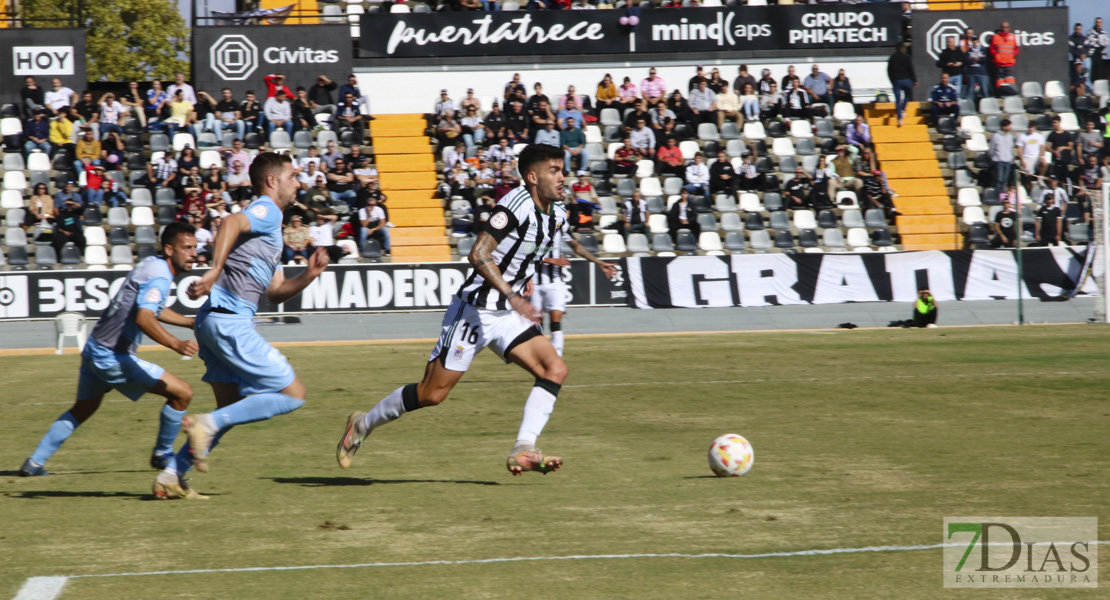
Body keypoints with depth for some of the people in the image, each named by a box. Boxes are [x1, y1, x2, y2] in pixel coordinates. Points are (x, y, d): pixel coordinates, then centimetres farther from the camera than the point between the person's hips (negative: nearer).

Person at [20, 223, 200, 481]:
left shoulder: (152, 265, 11)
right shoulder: (159, 277, -19)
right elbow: (143, 319, -36)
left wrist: (194, 323, 30)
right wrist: (175, 344, -47)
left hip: (94, 349, 10)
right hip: (112, 357, -10)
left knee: (83, 409, 30)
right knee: (182, 393, -9)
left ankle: (35, 463, 34)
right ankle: (162, 454, 9)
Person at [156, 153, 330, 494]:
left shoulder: (268, 221, 26)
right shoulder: (268, 211, -4)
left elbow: (276, 293, 24)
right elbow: (231, 223, -27)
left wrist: (307, 277, 8)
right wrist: (215, 271, -38)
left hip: (217, 320, 10)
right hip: (229, 321, -10)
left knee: (231, 409, 16)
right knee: (293, 394, -6)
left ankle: (172, 475, 13)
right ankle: (207, 424, -13)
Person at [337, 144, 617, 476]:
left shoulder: (556, 213, 7)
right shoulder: (517, 203, -19)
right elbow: (478, 254, -27)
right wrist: (512, 294, -32)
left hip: (507, 315, 8)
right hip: (474, 309, -8)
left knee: (555, 370, -11)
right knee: (432, 393, -4)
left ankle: (523, 450, -14)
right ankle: (364, 424, 17)